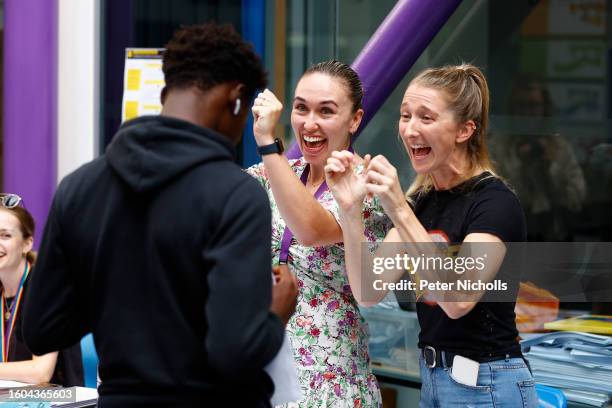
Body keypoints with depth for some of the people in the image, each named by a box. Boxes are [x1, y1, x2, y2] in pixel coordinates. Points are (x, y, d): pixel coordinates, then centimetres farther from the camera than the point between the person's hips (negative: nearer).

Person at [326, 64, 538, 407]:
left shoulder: (496, 202, -14)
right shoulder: (422, 201, 7)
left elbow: (458, 300, -27)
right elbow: (369, 291, -2)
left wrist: (399, 211, -29)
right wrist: (350, 209, -14)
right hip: (434, 378, 7)